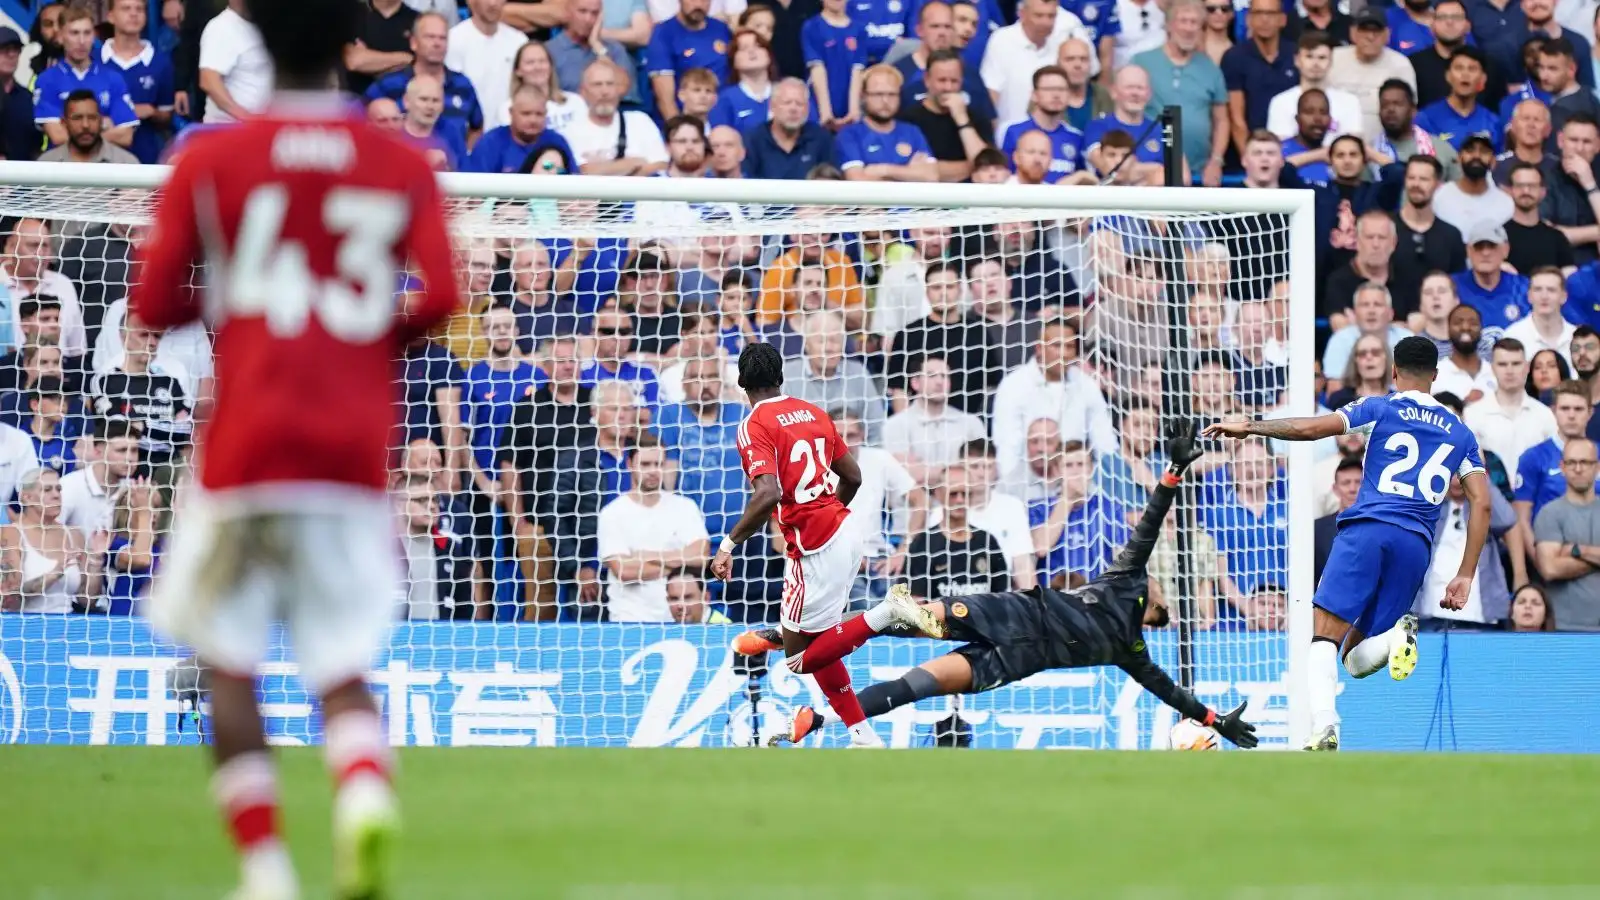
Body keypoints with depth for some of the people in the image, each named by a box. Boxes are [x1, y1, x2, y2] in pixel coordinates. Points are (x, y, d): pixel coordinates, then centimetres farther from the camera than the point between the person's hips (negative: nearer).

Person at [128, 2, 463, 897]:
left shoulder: (210, 161, 3)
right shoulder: (406, 167, 6)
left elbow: (155, 304, 0)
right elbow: (442, 296, -6)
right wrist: (377, 334, 13)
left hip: (246, 447, -1)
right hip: (357, 454, 1)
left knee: (230, 666, 10)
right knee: (343, 671, 5)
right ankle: (368, 790, -27)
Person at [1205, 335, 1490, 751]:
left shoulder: (1381, 409, 10)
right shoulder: (1459, 433, 22)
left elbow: (1309, 428, 0)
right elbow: (1482, 503, 14)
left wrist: (1248, 427, 13)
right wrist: (1464, 577, 14)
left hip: (1367, 528, -4)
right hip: (1416, 545, 4)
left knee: (1324, 636, -8)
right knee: (1356, 660, 11)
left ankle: (1324, 727, -32)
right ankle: (1396, 635, -24)